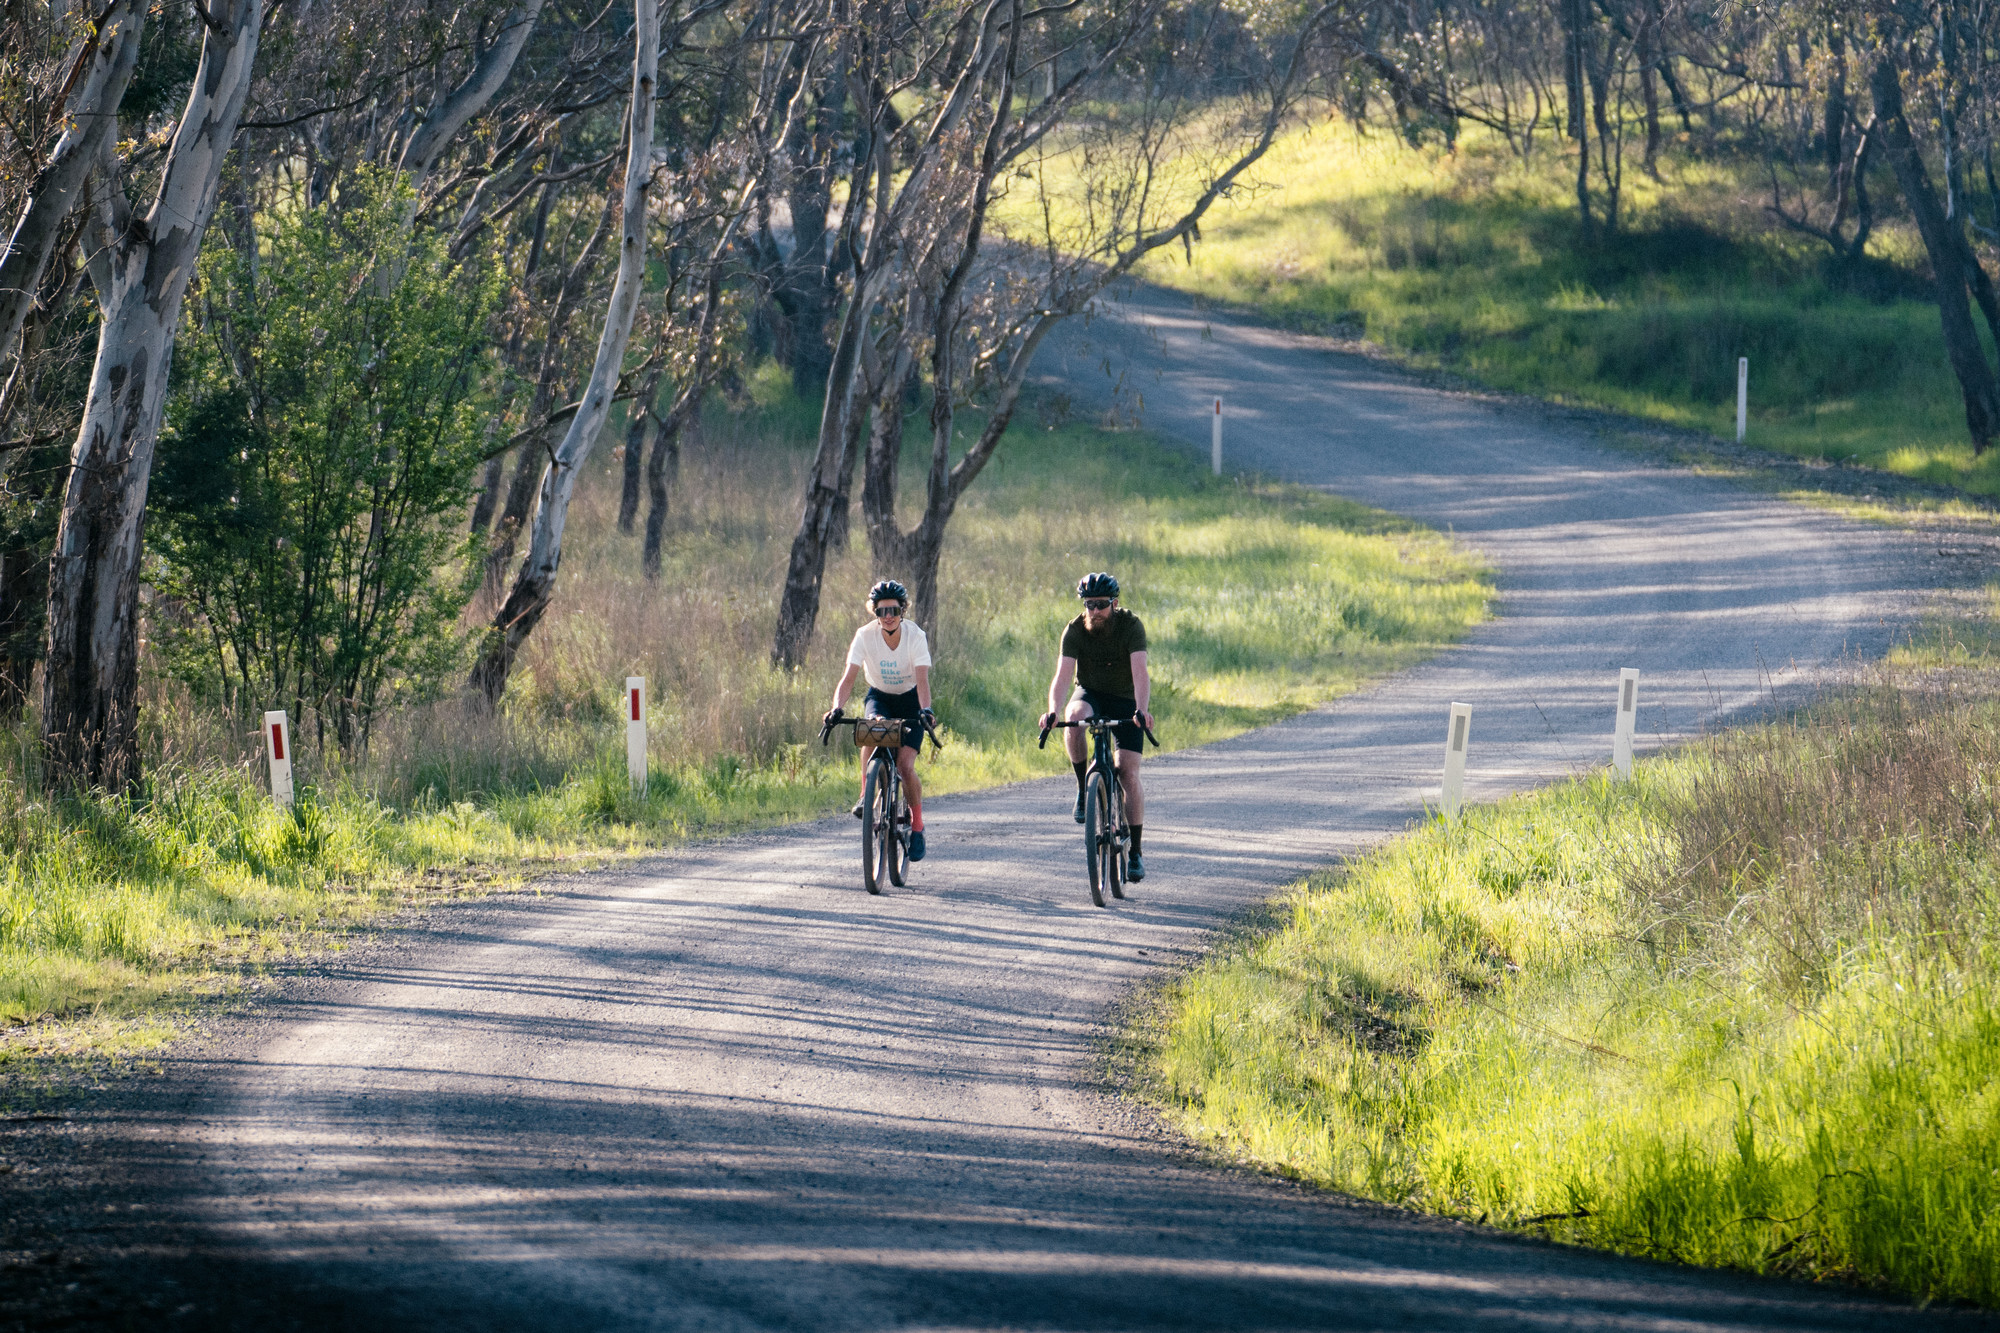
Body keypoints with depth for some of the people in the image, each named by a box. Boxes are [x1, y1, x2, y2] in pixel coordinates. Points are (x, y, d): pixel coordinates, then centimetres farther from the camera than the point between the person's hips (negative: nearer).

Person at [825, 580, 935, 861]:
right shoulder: (865, 636, -19)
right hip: (879, 697, 1)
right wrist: (837, 708, -43)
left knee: (905, 765, -15)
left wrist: (926, 710, -51)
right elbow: (849, 677, -25)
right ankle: (866, 794, -23)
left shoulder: (915, 637, -23)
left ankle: (917, 825, 4)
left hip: (909, 700, -1)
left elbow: (922, 679, -33)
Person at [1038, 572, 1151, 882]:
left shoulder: (1131, 626, -20)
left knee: (1129, 774, -10)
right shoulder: (1075, 631, -16)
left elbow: (1140, 673, -31)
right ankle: (1083, 788, -17)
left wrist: (1141, 710, -49)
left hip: (1125, 700, -1)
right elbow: (1063, 676, -26)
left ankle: (1135, 852, 0)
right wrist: (1053, 711, -45)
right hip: (1090, 694, 1)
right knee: (1074, 718, -36)